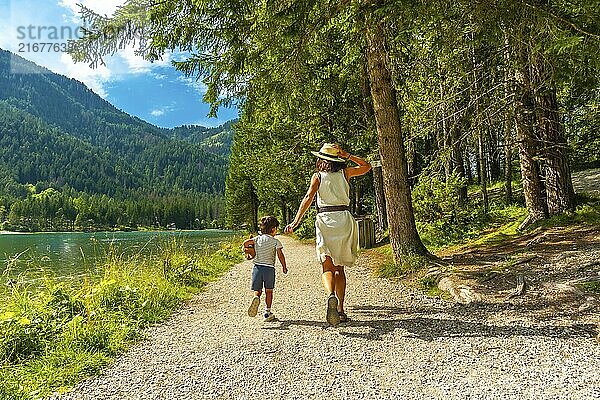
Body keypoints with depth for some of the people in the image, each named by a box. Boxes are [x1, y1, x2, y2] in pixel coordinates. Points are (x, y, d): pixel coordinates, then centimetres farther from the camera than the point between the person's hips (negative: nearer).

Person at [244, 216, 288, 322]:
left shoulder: (257, 239, 9)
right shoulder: (275, 241, 0)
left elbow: (246, 243, -4)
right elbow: (280, 255, -4)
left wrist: (247, 251, 16)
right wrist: (284, 267, 8)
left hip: (257, 267, 2)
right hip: (269, 268, -2)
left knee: (257, 291, 10)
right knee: (268, 291, 12)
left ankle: (256, 298, -23)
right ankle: (268, 312, 13)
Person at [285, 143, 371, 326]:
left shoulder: (318, 176, 2)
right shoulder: (345, 173, 8)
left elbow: (308, 198, -11)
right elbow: (366, 166, 23)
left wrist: (296, 221, -12)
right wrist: (348, 156, 18)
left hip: (325, 219, -2)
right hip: (344, 218, 3)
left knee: (327, 267, -3)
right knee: (339, 267, 13)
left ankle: (331, 296, -33)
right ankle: (340, 310, 15)